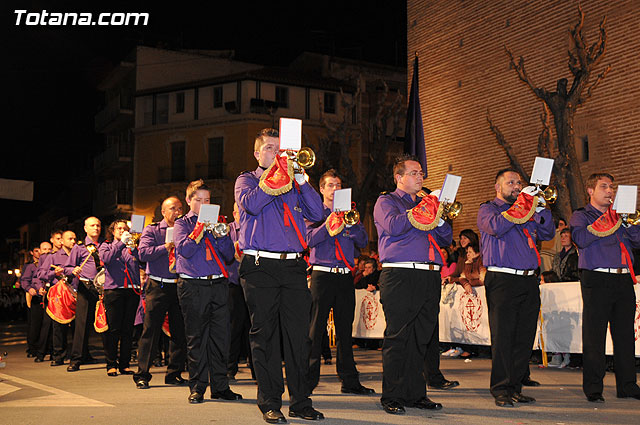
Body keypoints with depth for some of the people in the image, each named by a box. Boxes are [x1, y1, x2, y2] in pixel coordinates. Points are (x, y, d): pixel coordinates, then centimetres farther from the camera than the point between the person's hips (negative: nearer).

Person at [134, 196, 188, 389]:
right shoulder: (152, 230, 6)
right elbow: (143, 253, -8)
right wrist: (166, 247, -14)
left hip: (179, 285, 3)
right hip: (158, 286, -3)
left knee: (180, 332, 4)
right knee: (151, 330, -2)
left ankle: (174, 373, 15)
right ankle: (142, 375, 5)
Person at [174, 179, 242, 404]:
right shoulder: (182, 223, 8)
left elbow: (229, 255, 12)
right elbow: (185, 250, -9)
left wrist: (220, 235, -4)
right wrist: (201, 228, -13)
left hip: (218, 284, 4)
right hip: (193, 286, -3)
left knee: (220, 337, 2)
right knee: (196, 337, -1)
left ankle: (220, 386, 10)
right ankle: (197, 387, 7)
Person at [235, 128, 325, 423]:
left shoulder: (294, 182, 20)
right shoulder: (247, 180, 11)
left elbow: (317, 213, 7)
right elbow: (250, 204, -11)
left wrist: (300, 180, -2)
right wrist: (276, 179, -8)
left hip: (293, 266, 3)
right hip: (260, 267, -3)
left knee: (298, 335, 0)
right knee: (265, 335, -2)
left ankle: (300, 401, 7)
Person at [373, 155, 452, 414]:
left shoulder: (426, 202, 25)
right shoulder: (386, 202, 9)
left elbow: (445, 240, 19)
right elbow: (394, 226, -13)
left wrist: (438, 217, 1)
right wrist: (423, 208, -10)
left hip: (430, 276, 6)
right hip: (400, 276, -6)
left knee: (421, 338, 6)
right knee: (397, 338, -6)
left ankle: (414, 393, 13)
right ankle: (392, 397, -2)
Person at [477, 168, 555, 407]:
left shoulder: (527, 211, 22)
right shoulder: (488, 209, 6)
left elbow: (547, 233, 13)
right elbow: (497, 227, -15)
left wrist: (539, 208, -2)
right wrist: (521, 204, -13)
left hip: (528, 280, 6)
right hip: (502, 280, -6)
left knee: (524, 338, 5)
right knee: (503, 337, -6)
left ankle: (515, 387, 13)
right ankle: (501, 390, -1)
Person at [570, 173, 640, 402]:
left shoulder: (619, 215, 22)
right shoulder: (581, 215, 7)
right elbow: (581, 238, -13)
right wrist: (607, 220, -13)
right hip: (597, 279, -5)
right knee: (594, 334, -5)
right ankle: (593, 387, 1)